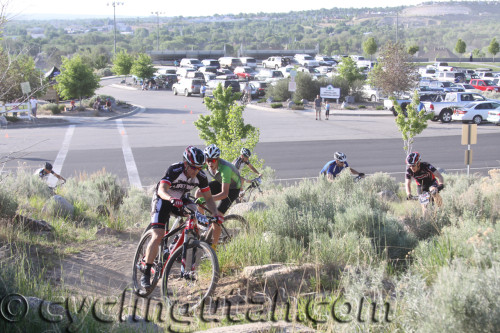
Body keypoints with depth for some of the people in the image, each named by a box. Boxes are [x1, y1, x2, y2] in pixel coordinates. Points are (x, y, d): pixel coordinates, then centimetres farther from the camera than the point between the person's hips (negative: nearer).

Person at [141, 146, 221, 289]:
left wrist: (216, 213, -24)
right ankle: (146, 274, -12)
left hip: (181, 200, 5)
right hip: (162, 199, -5)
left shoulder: (201, 176, -16)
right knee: (158, 236, -19)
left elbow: (208, 197, -8)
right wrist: (172, 199, -62)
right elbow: (162, 190, -41)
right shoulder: (174, 170, -30)